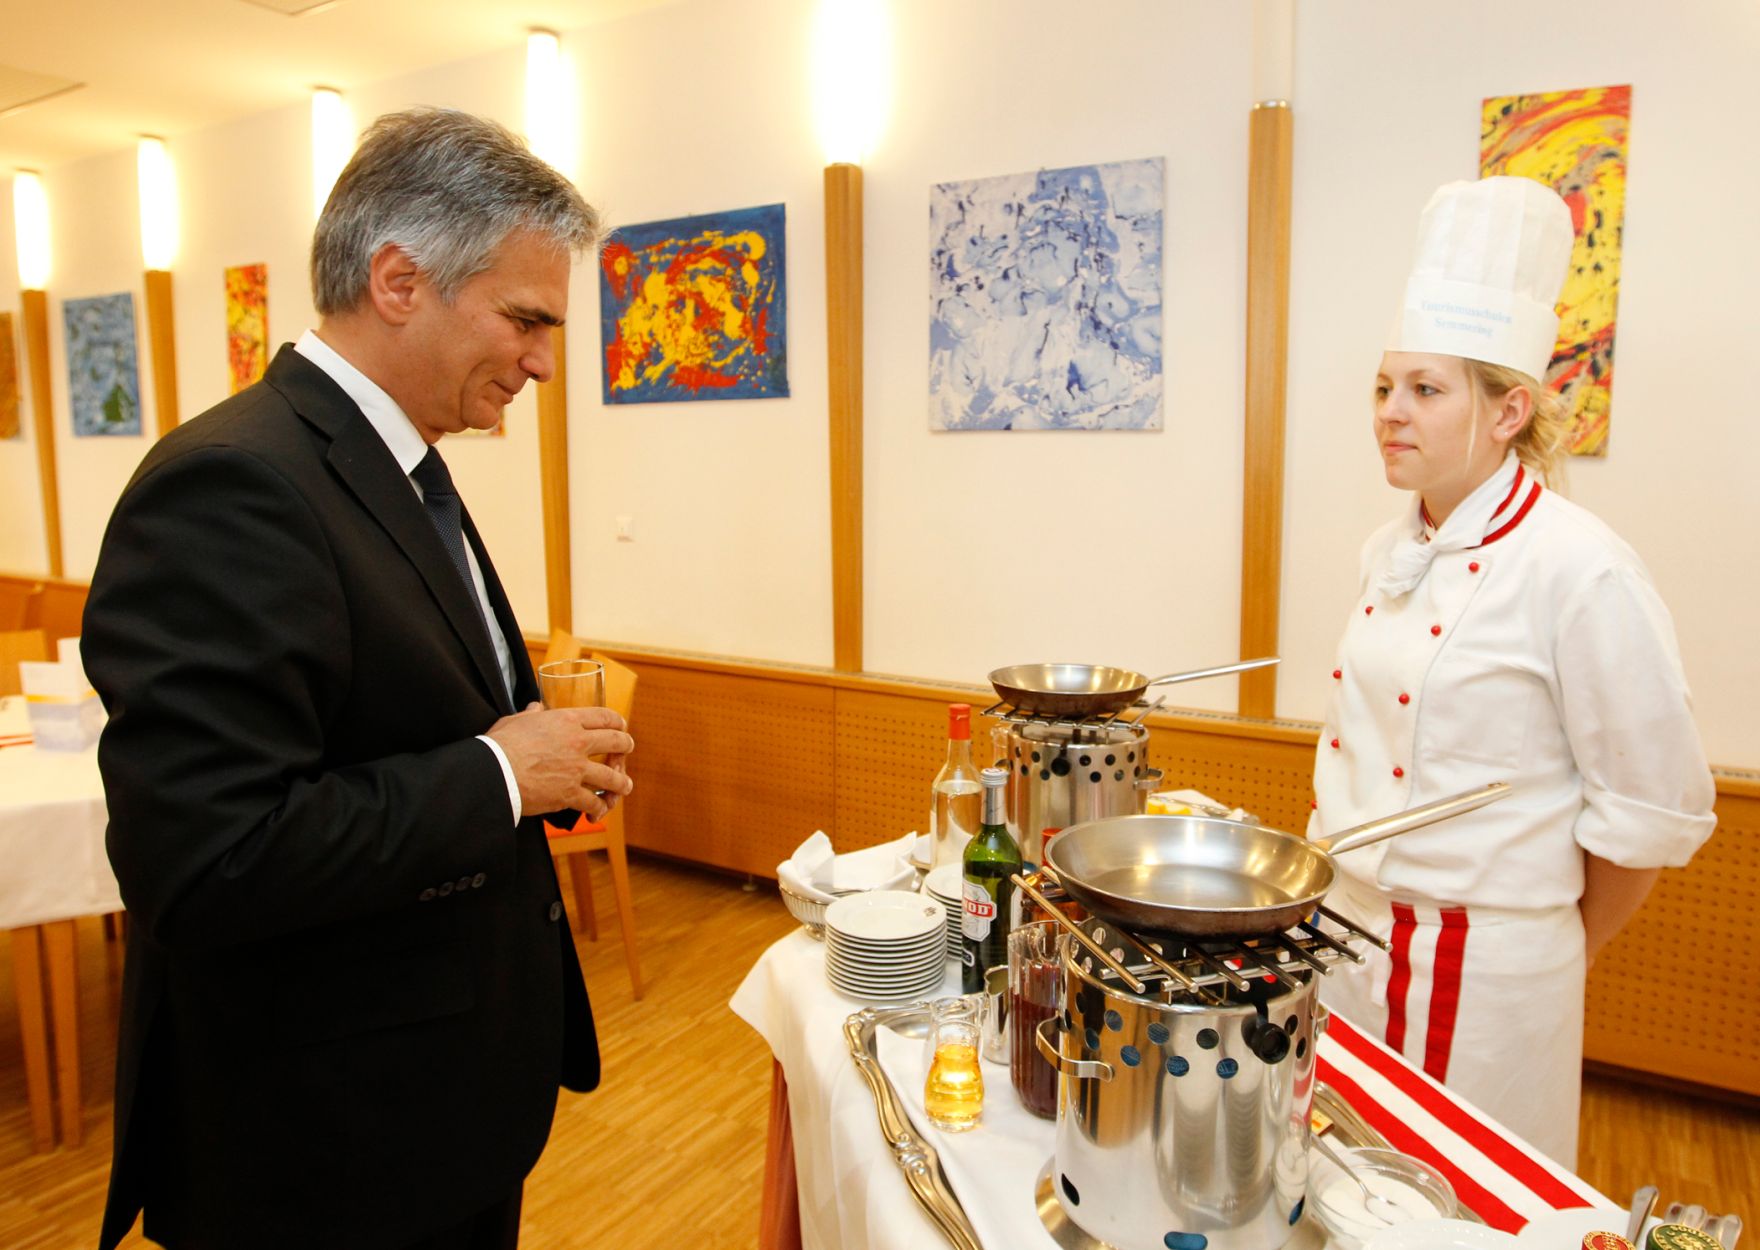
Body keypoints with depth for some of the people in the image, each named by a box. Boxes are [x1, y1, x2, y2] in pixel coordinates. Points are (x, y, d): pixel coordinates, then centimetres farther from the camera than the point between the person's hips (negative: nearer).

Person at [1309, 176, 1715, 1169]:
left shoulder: (1581, 572, -18)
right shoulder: (1392, 550, 3)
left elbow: (1654, 812, -12)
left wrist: (1555, 958, 1)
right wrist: (1337, 912, 14)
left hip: (1476, 966, -6)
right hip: (1346, 929, 7)